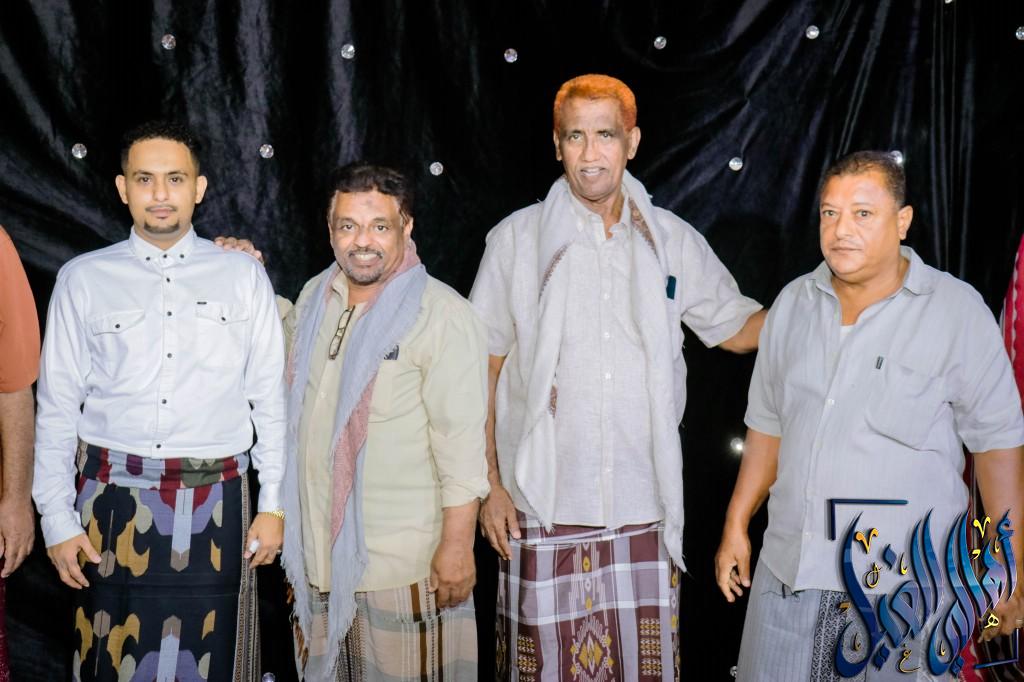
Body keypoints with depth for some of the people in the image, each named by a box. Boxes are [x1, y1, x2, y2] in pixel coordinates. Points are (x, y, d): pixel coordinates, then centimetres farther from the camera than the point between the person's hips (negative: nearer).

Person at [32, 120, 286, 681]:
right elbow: (57, 407, 4)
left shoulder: (243, 275, 4)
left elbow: (271, 398, 4)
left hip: (215, 503, 0)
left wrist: (273, 504, 2)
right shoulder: (83, 279, 3)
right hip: (116, 500, 0)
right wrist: (57, 520, 1)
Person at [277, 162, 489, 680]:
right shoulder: (314, 298, 7)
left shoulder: (442, 315, -15)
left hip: (402, 558, -7)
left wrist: (457, 546, -17)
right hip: (318, 546, 7)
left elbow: (462, 444, -16)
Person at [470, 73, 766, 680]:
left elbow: (738, 329, 16)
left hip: (644, 512, 2)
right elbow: (483, 369, 3)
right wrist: (488, 485, -2)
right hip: (544, 511, -1)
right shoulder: (517, 239, 1)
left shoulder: (673, 242, 6)